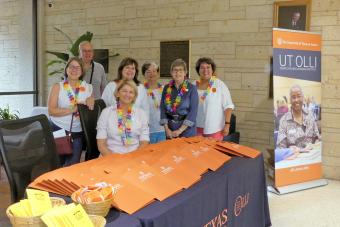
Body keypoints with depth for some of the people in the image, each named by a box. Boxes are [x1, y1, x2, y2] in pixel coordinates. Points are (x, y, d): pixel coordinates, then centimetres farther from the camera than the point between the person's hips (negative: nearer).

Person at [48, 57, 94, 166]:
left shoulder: (88, 88, 6)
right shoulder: (58, 87, -2)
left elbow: (92, 108, 10)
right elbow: (51, 111, -12)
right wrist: (72, 109, -19)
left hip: (77, 133, 2)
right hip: (58, 130, -2)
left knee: (73, 165, 6)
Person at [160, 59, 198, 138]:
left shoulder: (192, 88, -5)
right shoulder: (167, 88, 5)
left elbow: (193, 111, -11)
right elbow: (163, 108, 3)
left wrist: (180, 130, -16)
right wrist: (166, 128, -8)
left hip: (187, 130, -3)